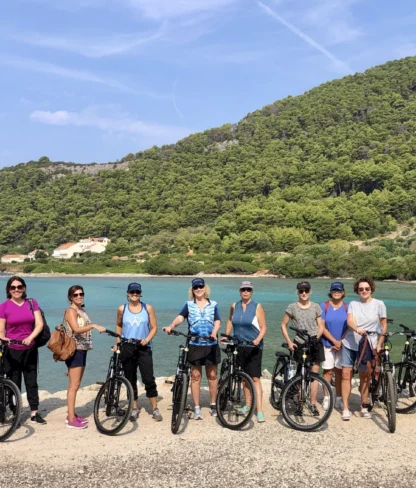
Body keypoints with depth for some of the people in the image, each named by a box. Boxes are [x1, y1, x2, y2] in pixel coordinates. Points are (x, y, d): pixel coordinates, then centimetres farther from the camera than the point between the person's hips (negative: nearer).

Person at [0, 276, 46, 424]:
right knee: (14, 383, 6)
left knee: (32, 381, 10)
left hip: (30, 349, 3)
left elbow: (39, 324, -6)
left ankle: (34, 413, 19)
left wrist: (30, 337, -22)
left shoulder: (32, 303, 1)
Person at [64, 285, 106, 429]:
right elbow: (76, 329, -25)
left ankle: (72, 415, 22)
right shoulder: (71, 310, -10)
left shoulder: (82, 311, 16)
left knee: (76, 385, 13)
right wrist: (94, 326, -34)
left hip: (82, 350, 9)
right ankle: (71, 420, -3)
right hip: (74, 350, -9)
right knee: (74, 385, -7)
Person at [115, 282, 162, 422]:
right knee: (130, 380, 8)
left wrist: (147, 339, -14)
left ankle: (155, 409, 6)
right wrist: (118, 342, 11)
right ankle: (134, 408, 20)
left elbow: (154, 327, 2)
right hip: (127, 348, 2)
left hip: (144, 348, -1)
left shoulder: (148, 308, 0)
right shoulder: (122, 309, 3)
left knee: (149, 379, -5)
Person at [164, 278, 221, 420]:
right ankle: (197, 408, 11)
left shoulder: (213, 305, 5)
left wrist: (214, 333, -23)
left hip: (211, 345, 1)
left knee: (212, 375, 9)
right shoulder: (189, 305, 2)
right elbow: (180, 317, -13)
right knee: (195, 376, 3)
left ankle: (213, 404, 25)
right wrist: (171, 326, -32)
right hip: (194, 345, -1)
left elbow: (217, 321, -3)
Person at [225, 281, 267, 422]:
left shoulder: (257, 307, -5)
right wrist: (226, 335, 7)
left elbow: (264, 327, -6)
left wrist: (258, 339, -22)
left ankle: (259, 411, -10)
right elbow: (230, 321, 20)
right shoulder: (234, 306, 6)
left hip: (254, 347, -4)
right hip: (239, 346, 4)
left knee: (255, 378, -9)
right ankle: (248, 404, 26)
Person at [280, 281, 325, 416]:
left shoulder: (315, 307, 6)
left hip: (314, 343, 1)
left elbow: (321, 327, 8)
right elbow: (283, 325, 5)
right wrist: (289, 342, -4)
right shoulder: (292, 307, 2)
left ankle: (313, 404, 7)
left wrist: (316, 338, -10)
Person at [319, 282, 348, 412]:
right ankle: (326, 399, 13)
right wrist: (334, 341, -11)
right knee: (328, 371, 3)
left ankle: (338, 399, 16)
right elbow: (322, 327, -6)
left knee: (339, 371, 7)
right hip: (327, 343, -1)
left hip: (342, 344, 1)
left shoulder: (347, 307, 1)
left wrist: (341, 342, -10)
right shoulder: (324, 306, -3)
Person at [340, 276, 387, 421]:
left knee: (364, 377, 6)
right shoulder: (353, 304, 2)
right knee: (346, 374, -1)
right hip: (349, 344, 2)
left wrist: (379, 344, -5)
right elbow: (349, 321, -13)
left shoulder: (379, 304, -2)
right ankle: (345, 408, 6)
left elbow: (384, 325, 1)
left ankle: (364, 407, 21)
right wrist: (357, 329, -35)